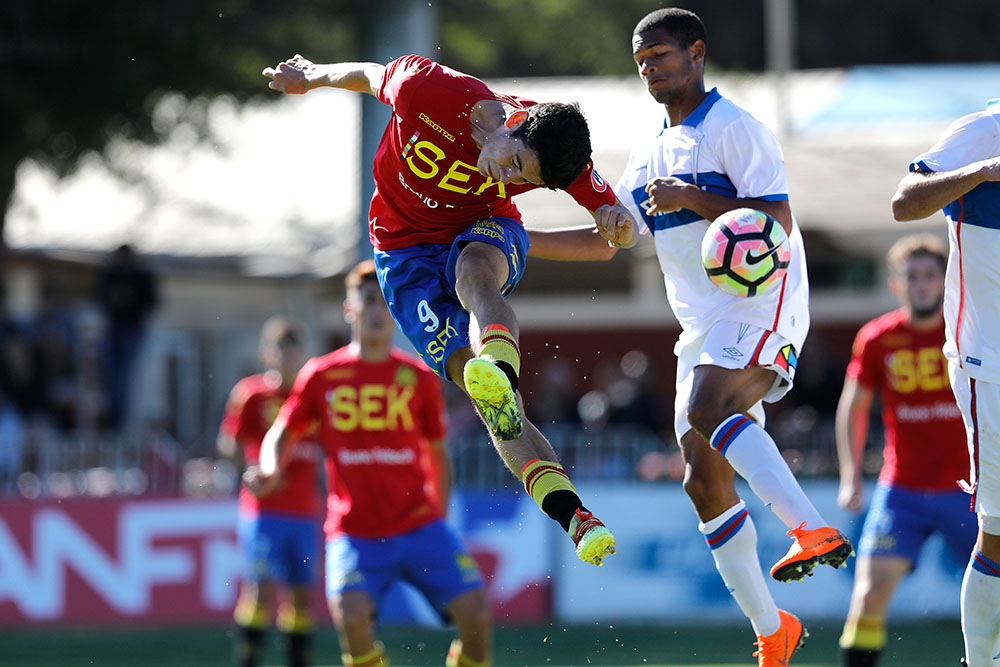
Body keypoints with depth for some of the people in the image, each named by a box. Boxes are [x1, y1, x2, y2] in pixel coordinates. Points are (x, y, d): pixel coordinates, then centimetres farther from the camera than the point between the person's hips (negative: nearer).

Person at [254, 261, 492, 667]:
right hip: (354, 533, -1)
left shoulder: (419, 379, 7)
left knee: (476, 612, -14)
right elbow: (281, 434, 11)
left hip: (420, 527, 1)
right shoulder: (322, 376, 5)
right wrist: (271, 468, -11)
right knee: (352, 616, -27)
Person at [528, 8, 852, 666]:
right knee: (705, 479, 1)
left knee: (709, 406, -34)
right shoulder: (651, 155, 18)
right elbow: (609, 237, 25)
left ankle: (815, 529, -41)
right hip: (703, 327, 8)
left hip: (762, 308, -8)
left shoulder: (736, 130, -6)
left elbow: (778, 221, -15)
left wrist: (690, 198, -18)